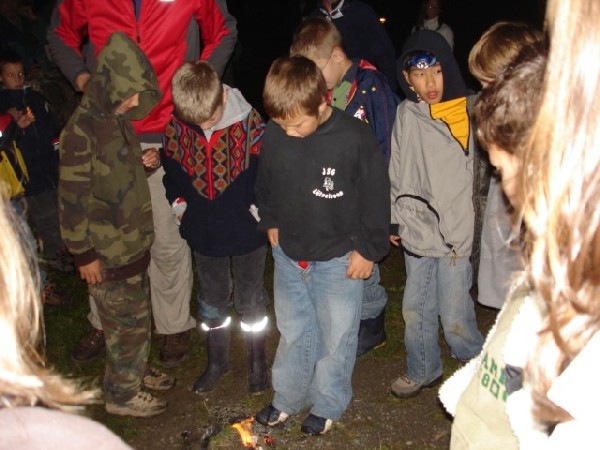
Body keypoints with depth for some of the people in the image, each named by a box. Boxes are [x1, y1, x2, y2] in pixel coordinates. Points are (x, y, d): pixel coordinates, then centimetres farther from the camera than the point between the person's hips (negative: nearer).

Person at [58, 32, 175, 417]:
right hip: (107, 254, -8)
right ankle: (121, 394, 26)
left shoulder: (118, 119, 5)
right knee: (127, 324, 6)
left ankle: (138, 371, 43)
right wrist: (84, 254, -15)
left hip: (134, 241, 8)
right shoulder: (82, 130, -22)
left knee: (139, 315, 22)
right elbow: (72, 198, -19)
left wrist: (144, 164, -3)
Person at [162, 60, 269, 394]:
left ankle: (257, 362, 33)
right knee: (213, 300, 18)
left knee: (251, 300, 13)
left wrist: (259, 208, -13)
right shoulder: (176, 127, -10)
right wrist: (179, 204, -1)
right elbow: (172, 168, 6)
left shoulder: (249, 122, -18)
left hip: (247, 231, -3)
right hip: (204, 232, 3)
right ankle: (217, 361, 38)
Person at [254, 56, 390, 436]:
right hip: (288, 256, 4)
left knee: (336, 337, 13)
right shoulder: (273, 135, -12)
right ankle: (288, 397, 41)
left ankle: (328, 404, 35)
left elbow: (376, 197, -12)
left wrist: (368, 249, -8)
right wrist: (270, 222, 13)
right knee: (293, 332, 20)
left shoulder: (356, 138, -22)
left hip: (339, 259, -3)